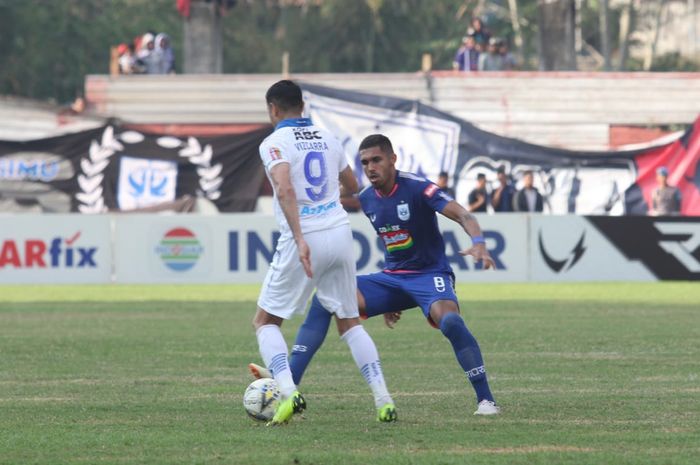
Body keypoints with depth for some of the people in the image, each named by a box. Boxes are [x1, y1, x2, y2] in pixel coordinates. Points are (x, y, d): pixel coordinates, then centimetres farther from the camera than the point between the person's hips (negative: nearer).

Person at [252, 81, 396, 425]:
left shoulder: (274, 143, -6)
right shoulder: (327, 138, 13)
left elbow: (285, 189, -23)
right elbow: (352, 186, 26)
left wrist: (300, 239, -30)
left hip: (304, 240, -5)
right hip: (340, 232, 5)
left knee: (265, 321, 8)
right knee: (349, 322, 17)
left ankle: (288, 392, -13)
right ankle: (383, 400, 4)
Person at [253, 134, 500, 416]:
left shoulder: (416, 188, -14)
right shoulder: (367, 199, 6)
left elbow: (462, 216, -23)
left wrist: (478, 243, -45)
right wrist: (387, 299, 22)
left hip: (429, 276, -6)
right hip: (391, 277, 6)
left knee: (450, 321, -37)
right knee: (324, 299, -10)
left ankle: (485, 400, -23)